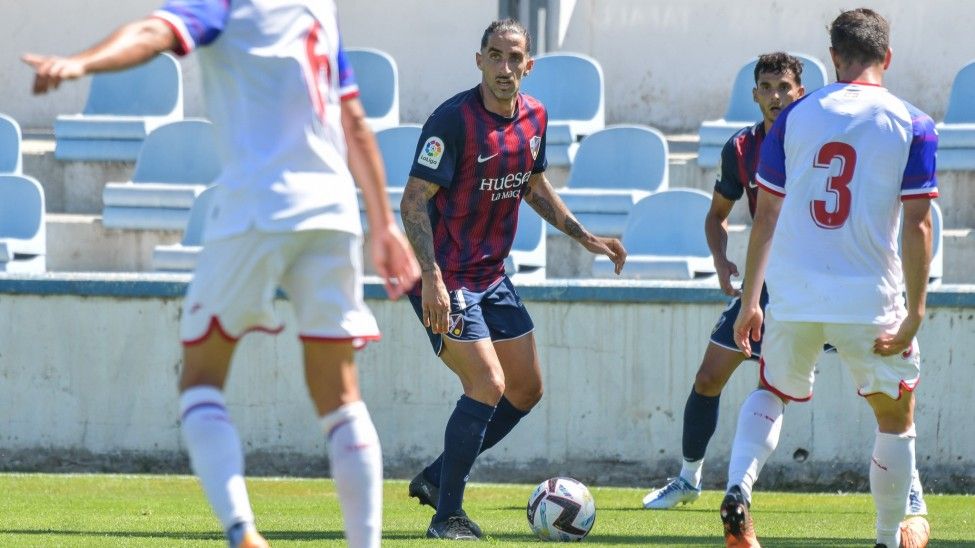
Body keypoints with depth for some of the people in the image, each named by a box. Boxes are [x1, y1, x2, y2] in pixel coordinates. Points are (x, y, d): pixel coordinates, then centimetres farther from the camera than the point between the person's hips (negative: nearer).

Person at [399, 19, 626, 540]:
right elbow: (414, 199, -22)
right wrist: (432, 278, -30)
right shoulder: (453, 119, -20)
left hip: (491, 276, 8)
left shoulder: (534, 117, 4)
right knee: (488, 385, -17)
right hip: (445, 278, -8)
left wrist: (585, 237, 18)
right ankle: (446, 515, -6)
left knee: (526, 390, 11)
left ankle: (435, 478, 23)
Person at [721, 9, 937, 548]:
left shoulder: (795, 116, 3)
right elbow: (917, 225, -8)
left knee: (772, 392, 26)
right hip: (870, 301, -2)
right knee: (895, 417, 20)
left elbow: (766, 215, 6)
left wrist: (749, 302, 13)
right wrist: (914, 313, -6)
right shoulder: (911, 125, -3)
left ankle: (738, 490, 1)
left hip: (792, 298, 2)